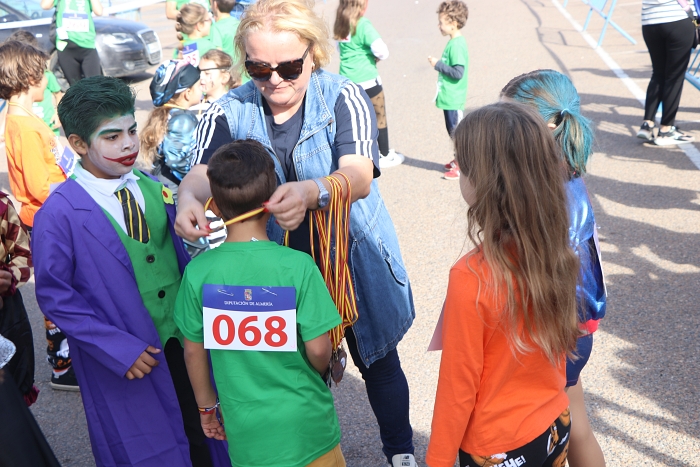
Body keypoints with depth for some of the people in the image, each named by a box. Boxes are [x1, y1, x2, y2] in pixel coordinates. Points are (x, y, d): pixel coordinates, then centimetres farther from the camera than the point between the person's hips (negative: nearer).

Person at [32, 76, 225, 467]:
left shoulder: (152, 188, 1)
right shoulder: (59, 214, -15)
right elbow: (54, 297, -13)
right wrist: (118, 349, -16)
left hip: (186, 342, 5)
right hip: (130, 362, -4)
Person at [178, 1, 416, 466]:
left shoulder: (345, 98, -15)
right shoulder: (230, 112, -7)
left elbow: (358, 177, -29)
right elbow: (204, 172, -19)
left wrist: (310, 192, -51)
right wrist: (189, 197, -44)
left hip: (353, 265, -1)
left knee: (378, 362, 18)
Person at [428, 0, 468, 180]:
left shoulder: (457, 45, -20)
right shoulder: (454, 42, 9)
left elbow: (458, 72, -25)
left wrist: (438, 64, -19)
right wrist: (439, 64, 9)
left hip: (453, 100, -10)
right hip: (449, 98, 10)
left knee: (457, 132, -1)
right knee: (453, 131, 19)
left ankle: (462, 166, 9)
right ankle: (459, 160, 32)